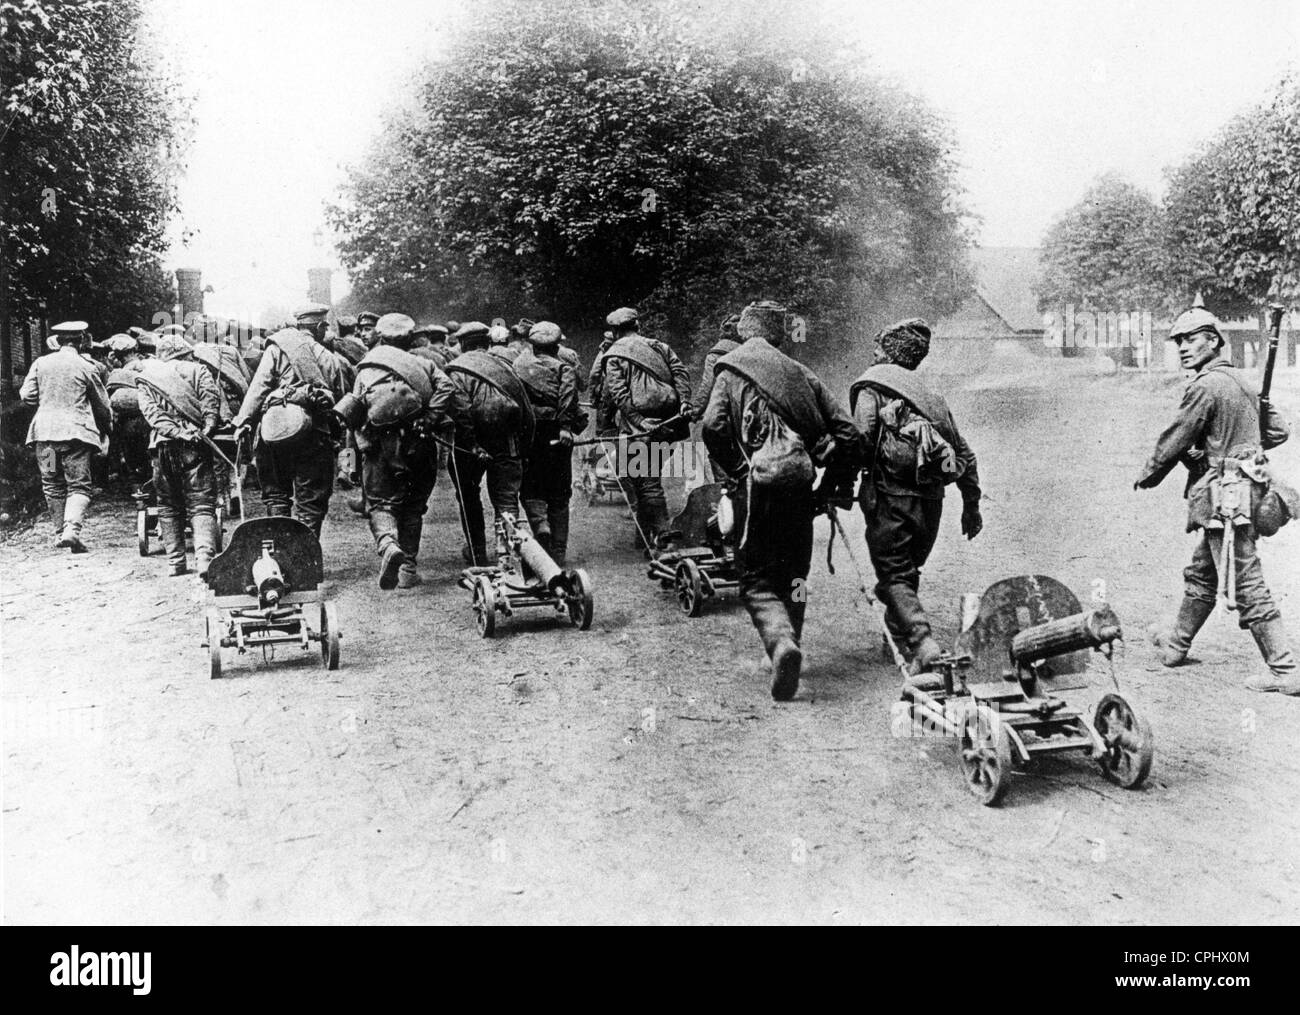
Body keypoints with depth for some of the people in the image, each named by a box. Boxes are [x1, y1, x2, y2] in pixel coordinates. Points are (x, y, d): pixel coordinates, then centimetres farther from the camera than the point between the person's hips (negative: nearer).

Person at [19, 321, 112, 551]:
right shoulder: (85, 367, -1)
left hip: (45, 431, 3)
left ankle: (60, 532, 19)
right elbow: (103, 405, 6)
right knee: (79, 485, -1)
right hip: (76, 432, -3)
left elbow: (26, 396, 5)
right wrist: (106, 428, 24)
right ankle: (72, 530, -18)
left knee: (52, 485, 14)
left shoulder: (41, 363, 6)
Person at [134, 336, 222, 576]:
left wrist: (175, 431, -9)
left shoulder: (145, 377, 15)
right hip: (194, 447, -2)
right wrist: (207, 429, -14)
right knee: (201, 505, -3)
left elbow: (150, 411, -2)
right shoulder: (197, 370, 10)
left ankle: (175, 563, 12)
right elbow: (211, 399, -8)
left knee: (168, 507, 12)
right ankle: (205, 557, -20)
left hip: (162, 446, 2)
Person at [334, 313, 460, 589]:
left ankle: (387, 544, -24)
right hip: (418, 442, 1)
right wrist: (431, 420, -6)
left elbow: (353, 413, 8)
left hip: (380, 443, -1)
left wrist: (364, 443, 15)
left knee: (380, 503, 6)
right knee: (412, 506, 13)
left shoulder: (365, 369, 13)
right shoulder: (422, 364, 12)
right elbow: (446, 387, -6)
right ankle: (408, 568, 13)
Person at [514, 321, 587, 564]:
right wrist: (566, 425, -22)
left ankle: (540, 523, -19)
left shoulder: (518, 365, 12)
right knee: (559, 493, 8)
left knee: (530, 488, 10)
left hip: (528, 432, 0)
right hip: (557, 435, 0)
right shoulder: (564, 368, 4)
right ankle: (558, 553, 11)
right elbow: (568, 395, -14)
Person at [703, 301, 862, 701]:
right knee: (792, 576, 20)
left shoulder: (731, 373, 5)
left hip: (755, 489, -3)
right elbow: (848, 435, 9)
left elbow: (713, 426, -15)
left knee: (757, 581, 3)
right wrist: (830, 487, 16)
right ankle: (789, 644, 25)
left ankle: (781, 641, -20)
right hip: (799, 487, 3)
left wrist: (735, 474, -4)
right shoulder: (802, 375, 14)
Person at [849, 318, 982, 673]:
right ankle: (898, 636, 35)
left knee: (895, 576, -2)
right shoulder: (930, 395, 18)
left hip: (890, 496, -6)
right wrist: (971, 505, 24)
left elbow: (861, 440, -17)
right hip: (931, 500, 6)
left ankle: (923, 643, -17)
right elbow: (965, 453, 18)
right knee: (908, 571, 22)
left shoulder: (870, 387, 0)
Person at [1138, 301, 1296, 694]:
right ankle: (1177, 644, 36)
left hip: (1224, 498, -10)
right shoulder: (1244, 381, 12)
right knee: (1200, 574, 22)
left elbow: (1174, 441, -10)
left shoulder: (1207, 386, -15)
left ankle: (1285, 671, -2)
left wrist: (1147, 477, 6)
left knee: (1247, 586, -6)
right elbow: (1278, 432, 18)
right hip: (1243, 490, 10)